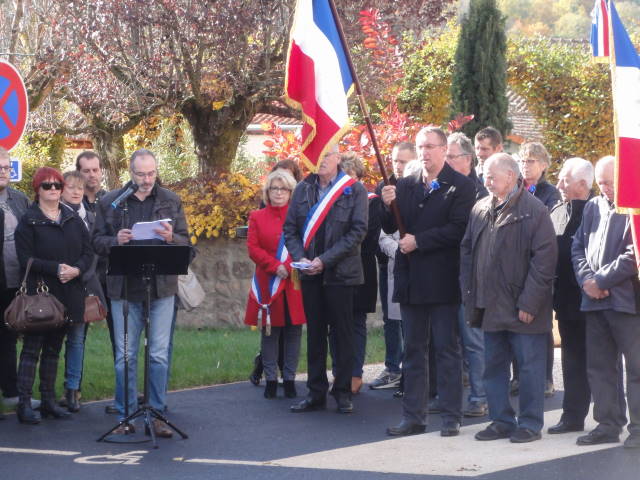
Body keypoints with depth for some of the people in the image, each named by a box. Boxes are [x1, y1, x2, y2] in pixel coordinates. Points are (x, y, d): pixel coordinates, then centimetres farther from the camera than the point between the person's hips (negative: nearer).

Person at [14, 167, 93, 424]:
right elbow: (25, 259, -11)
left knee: (53, 348, 11)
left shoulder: (74, 220, 12)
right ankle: (24, 404, -5)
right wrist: (56, 268, -20)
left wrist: (76, 269, -13)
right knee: (32, 348, -5)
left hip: (68, 294, 5)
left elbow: (88, 253, 7)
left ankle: (48, 400, 17)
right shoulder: (28, 222, -3)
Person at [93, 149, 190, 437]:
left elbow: (186, 242, 7)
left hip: (162, 287, 0)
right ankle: (125, 416, 12)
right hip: (124, 287, 0)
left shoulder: (171, 201, 7)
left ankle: (156, 414, 11)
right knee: (125, 355, 4)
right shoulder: (110, 202, 5)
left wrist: (171, 238, -15)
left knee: (159, 355, 2)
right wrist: (116, 240, -15)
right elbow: (97, 242, 6)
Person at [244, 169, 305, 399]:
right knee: (269, 333, 2)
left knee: (293, 333, 2)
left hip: (294, 285, 0)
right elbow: (253, 248, 0)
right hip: (268, 284, 0)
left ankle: (290, 379, 9)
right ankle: (270, 379, 9)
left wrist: (289, 267, -14)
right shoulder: (257, 217, 8)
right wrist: (275, 266, -12)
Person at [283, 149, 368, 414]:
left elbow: (358, 231, -10)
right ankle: (316, 392, 15)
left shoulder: (354, 190, -4)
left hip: (340, 272, -4)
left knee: (342, 332, 2)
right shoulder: (302, 189, 8)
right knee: (315, 332, 9)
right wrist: (300, 258, -9)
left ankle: (342, 392, 10)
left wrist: (325, 259, -15)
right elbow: (289, 228, 9)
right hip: (310, 273, 4)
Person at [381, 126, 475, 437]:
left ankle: (451, 417, 6)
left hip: (443, 280, -5)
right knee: (413, 350, 9)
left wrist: (418, 241, -15)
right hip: (411, 280, 5)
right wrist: (388, 205, -10)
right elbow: (390, 228, 10)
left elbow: (458, 229, -14)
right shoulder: (405, 187, 12)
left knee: (447, 349, 1)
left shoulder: (460, 187, -4)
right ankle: (413, 417, 14)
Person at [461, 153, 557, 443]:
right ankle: (501, 420, 21)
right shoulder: (480, 210, 12)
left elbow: (544, 258, -13)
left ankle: (530, 424, 9)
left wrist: (529, 302, -16)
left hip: (522, 309, -7)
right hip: (490, 307, 7)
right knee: (494, 366, 12)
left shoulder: (534, 212, -9)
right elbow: (467, 252, 16)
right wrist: (470, 295, 7)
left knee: (529, 366, 1)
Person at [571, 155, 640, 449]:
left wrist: (600, 280, -11)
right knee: (599, 367, 11)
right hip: (595, 301, 7)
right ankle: (608, 424, 19)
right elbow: (578, 246, 14)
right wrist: (586, 279, -3)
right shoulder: (593, 207, 13)